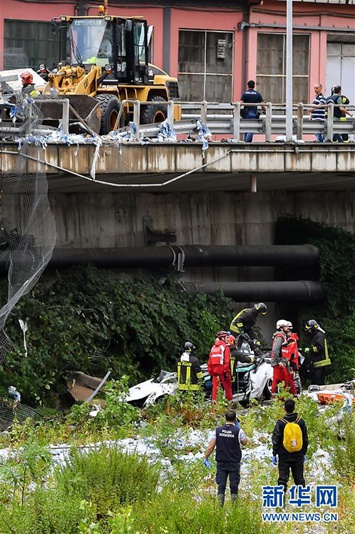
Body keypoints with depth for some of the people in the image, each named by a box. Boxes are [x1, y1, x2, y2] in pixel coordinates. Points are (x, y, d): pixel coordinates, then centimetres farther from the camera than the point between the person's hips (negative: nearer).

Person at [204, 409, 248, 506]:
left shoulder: (218, 430, -3)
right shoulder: (238, 431, -11)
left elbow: (211, 446, -3)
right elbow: (245, 442, 8)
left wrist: (206, 458, 9)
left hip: (221, 463, 2)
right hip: (234, 463, -2)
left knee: (221, 485, 6)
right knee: (234, 486, 6)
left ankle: (220, 505, 2)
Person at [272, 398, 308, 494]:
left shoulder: (280, 423, -10)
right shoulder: (300, 422, -1)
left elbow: (276, 440, -6)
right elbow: (305, 439, 7)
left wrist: (274, 454, 2)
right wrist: (304, 453, 17)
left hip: (284, 456, -2)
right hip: (298, 456, 2)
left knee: (283, 479, 2)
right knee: (299, 479, 10)